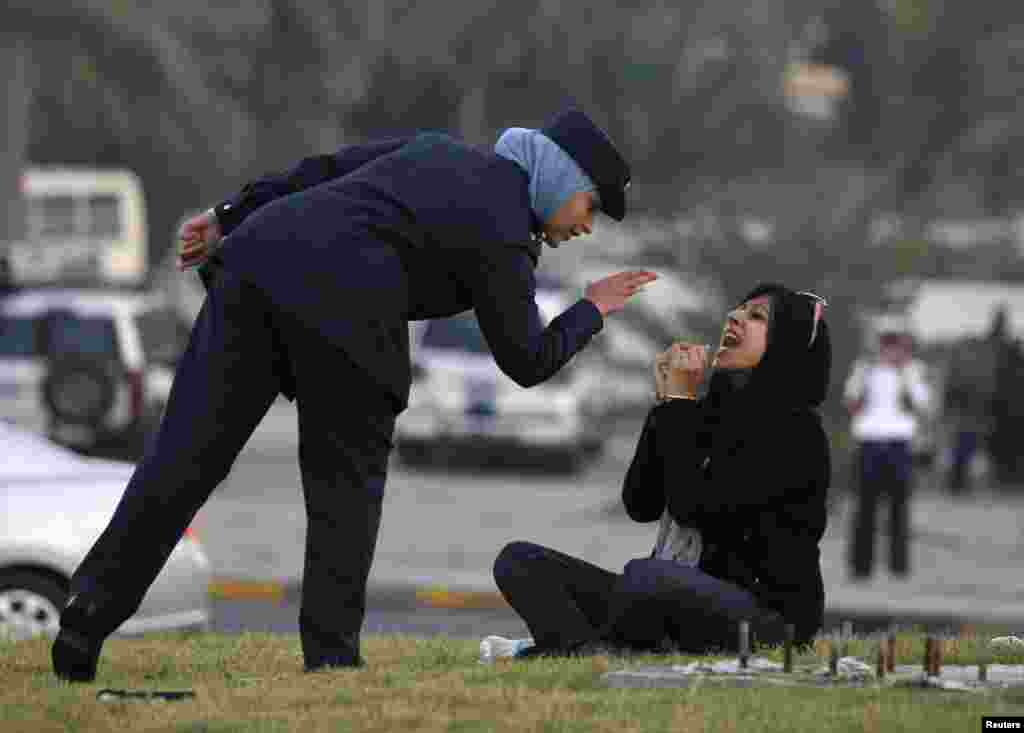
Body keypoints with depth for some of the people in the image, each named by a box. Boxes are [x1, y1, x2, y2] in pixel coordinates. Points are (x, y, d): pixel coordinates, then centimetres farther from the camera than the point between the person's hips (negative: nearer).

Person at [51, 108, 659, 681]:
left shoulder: (439, 150, 26)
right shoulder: (503, 236, 6)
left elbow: (320, 171, 24)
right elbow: (528, 362, 11)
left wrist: (229, 219, 27)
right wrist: (591, 312, 27)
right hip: (341, 304, -6)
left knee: (188, 452, 1)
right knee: (347, 483, 9)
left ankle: (96, 602, -7)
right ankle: (331, 653, 6)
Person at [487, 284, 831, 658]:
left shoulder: (794, 430, -8)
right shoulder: (716, 413, 17)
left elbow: (693, 507, -16)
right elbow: (640, 504, 8)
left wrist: (681, 402, -8)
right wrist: (668, 403, 1)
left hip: (767, 620, -9)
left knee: (644, 574, -41)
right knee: (518, 559, -2)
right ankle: (592, 653, -29)